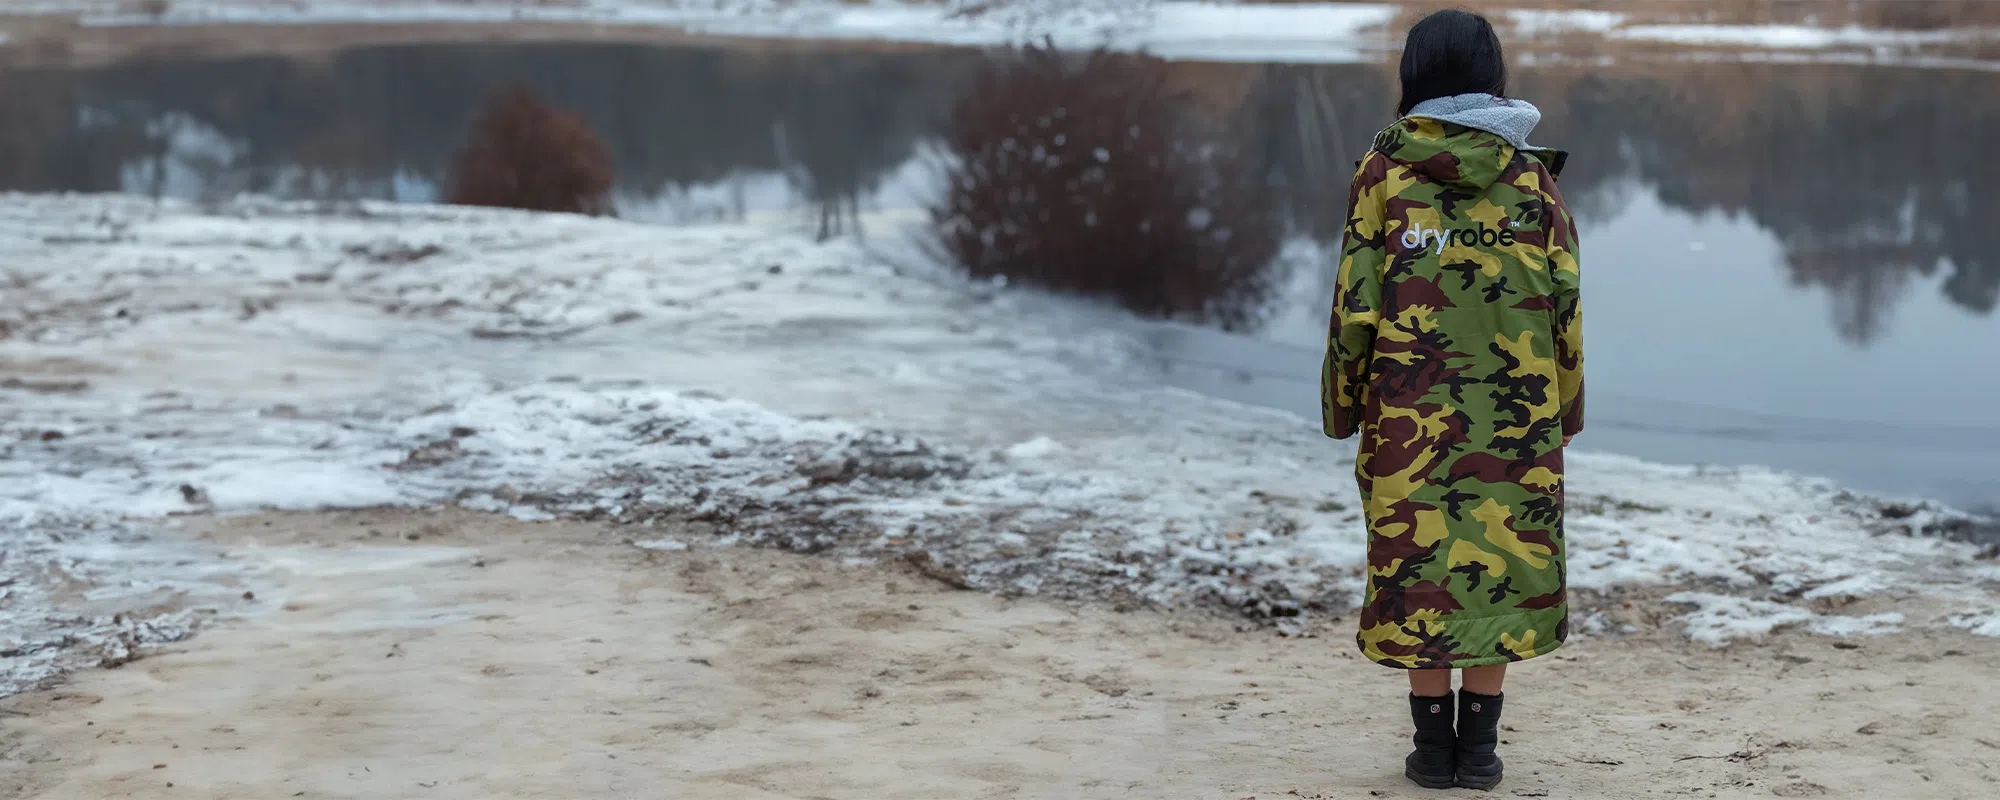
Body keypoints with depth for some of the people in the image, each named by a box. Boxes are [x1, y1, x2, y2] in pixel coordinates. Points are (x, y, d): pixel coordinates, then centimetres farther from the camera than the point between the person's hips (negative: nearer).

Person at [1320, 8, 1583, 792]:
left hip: (1410, 404, -1)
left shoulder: (1384, 172, -3)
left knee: (1419, 559, 7)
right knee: (1500, 557, 10)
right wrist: (1564, 413, 10)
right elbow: (1565, 306, 1)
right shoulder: (1532, 177, 0)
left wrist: (1342, 402, 6)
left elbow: (1357, 301, -5)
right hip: (1516, 404, 1)